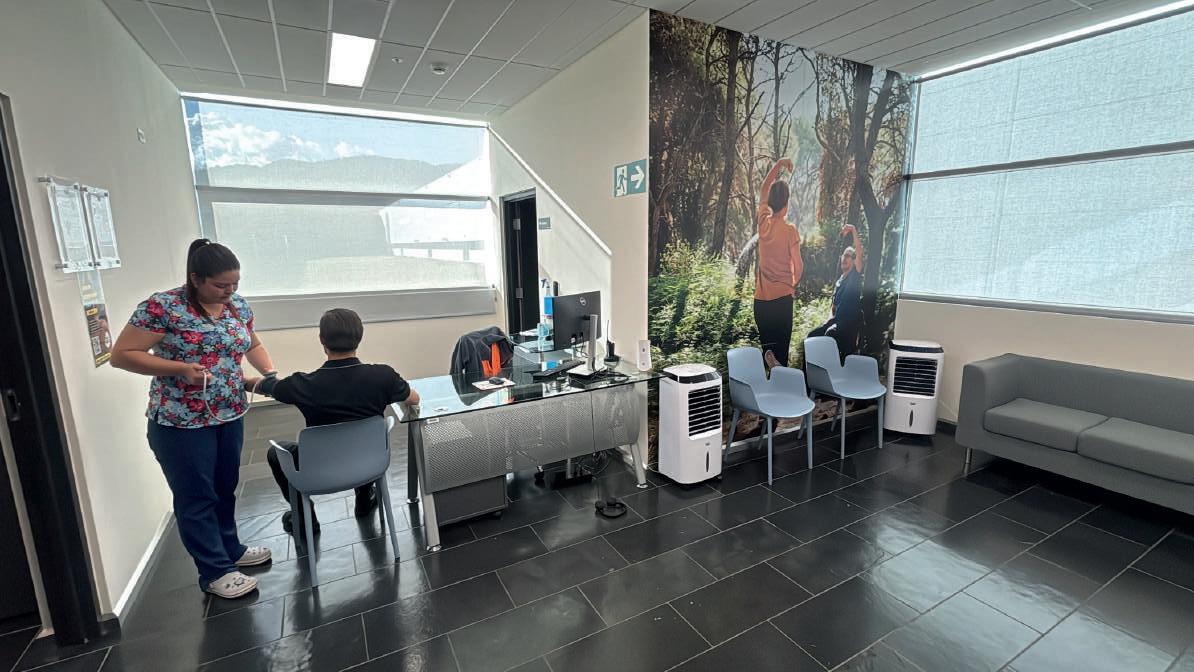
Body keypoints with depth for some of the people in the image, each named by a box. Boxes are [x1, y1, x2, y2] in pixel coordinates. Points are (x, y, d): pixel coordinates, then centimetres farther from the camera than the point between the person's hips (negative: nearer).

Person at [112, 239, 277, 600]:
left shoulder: (238, 305, 2)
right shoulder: (163, 306, -15)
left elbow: (253, 345, 16)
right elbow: (121, 355, -12)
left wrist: (270, 373, -1)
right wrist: (180, 369, -25)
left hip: (230, 417, 6)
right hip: (181, 423, -5)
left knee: (225, 489, 20)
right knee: (196, 497, 8)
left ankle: (230, 548, 38)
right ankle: (215, 570, 21)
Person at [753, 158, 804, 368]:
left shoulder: (763, 222, 2)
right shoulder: (790, 230, -10)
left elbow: (764, 189, 19)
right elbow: (798, 266, -5)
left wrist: (778, 165, 24)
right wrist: (793, 284, 15)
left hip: (760, 298, 4)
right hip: (781, 297, -4)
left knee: (767, 344, 13)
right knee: (781, 348, 1)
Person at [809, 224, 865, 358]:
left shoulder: (855, 276, 0)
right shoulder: (838, 282, 21)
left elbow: (859, 253, -18)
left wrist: (854, 231, -28)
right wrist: (831, 317, 6)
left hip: (851, 323, -7)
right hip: (837, 322, 7)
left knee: (830, 334, -30)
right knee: (812, 335, -7)